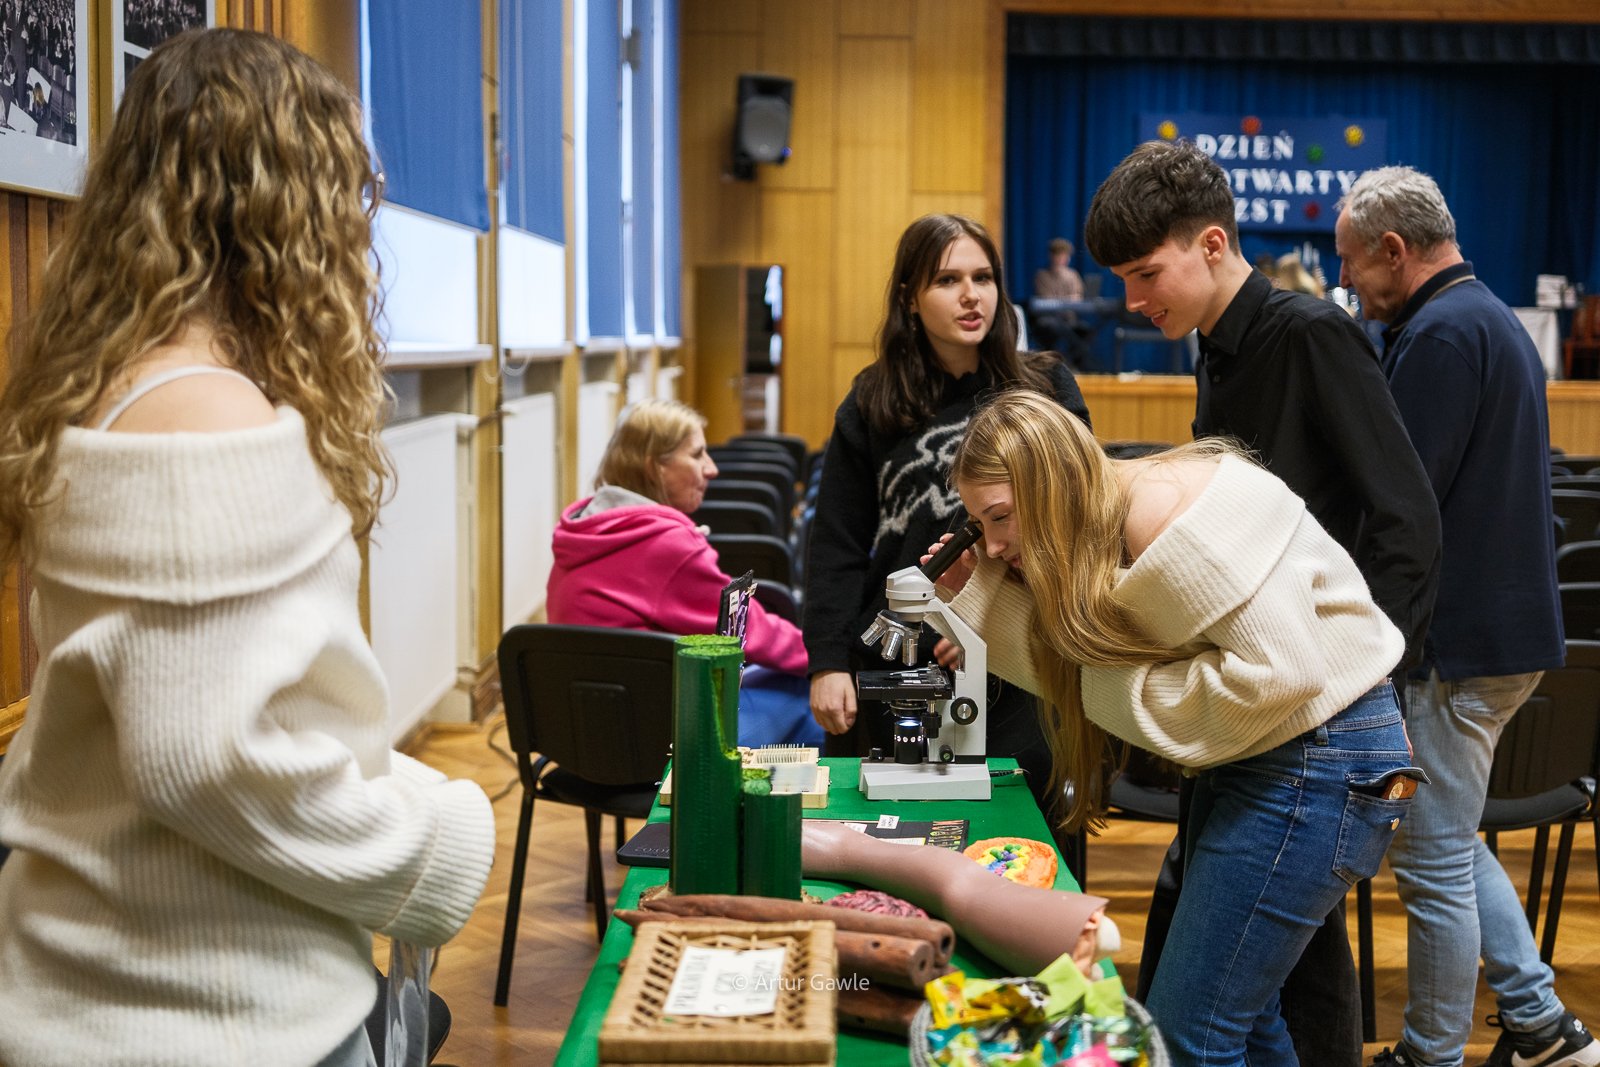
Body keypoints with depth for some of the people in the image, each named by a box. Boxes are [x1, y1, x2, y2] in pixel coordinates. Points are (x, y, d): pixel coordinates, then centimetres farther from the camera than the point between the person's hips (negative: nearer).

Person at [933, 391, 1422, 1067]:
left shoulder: (1165, 508, -22)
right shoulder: (1098, 536, 10)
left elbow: (1283, 671, -26)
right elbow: (1078, 668, 4)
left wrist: (1133, 690, -16)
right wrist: (981, 591, -1)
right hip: (1263, 762, 11)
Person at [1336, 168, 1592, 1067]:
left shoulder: (1441, 334, -17)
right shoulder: (1495, 319, 16)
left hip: (1461, 638, -11)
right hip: (1512, 622, 11)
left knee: (1435, 858, 1)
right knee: (1452, 841, 20)